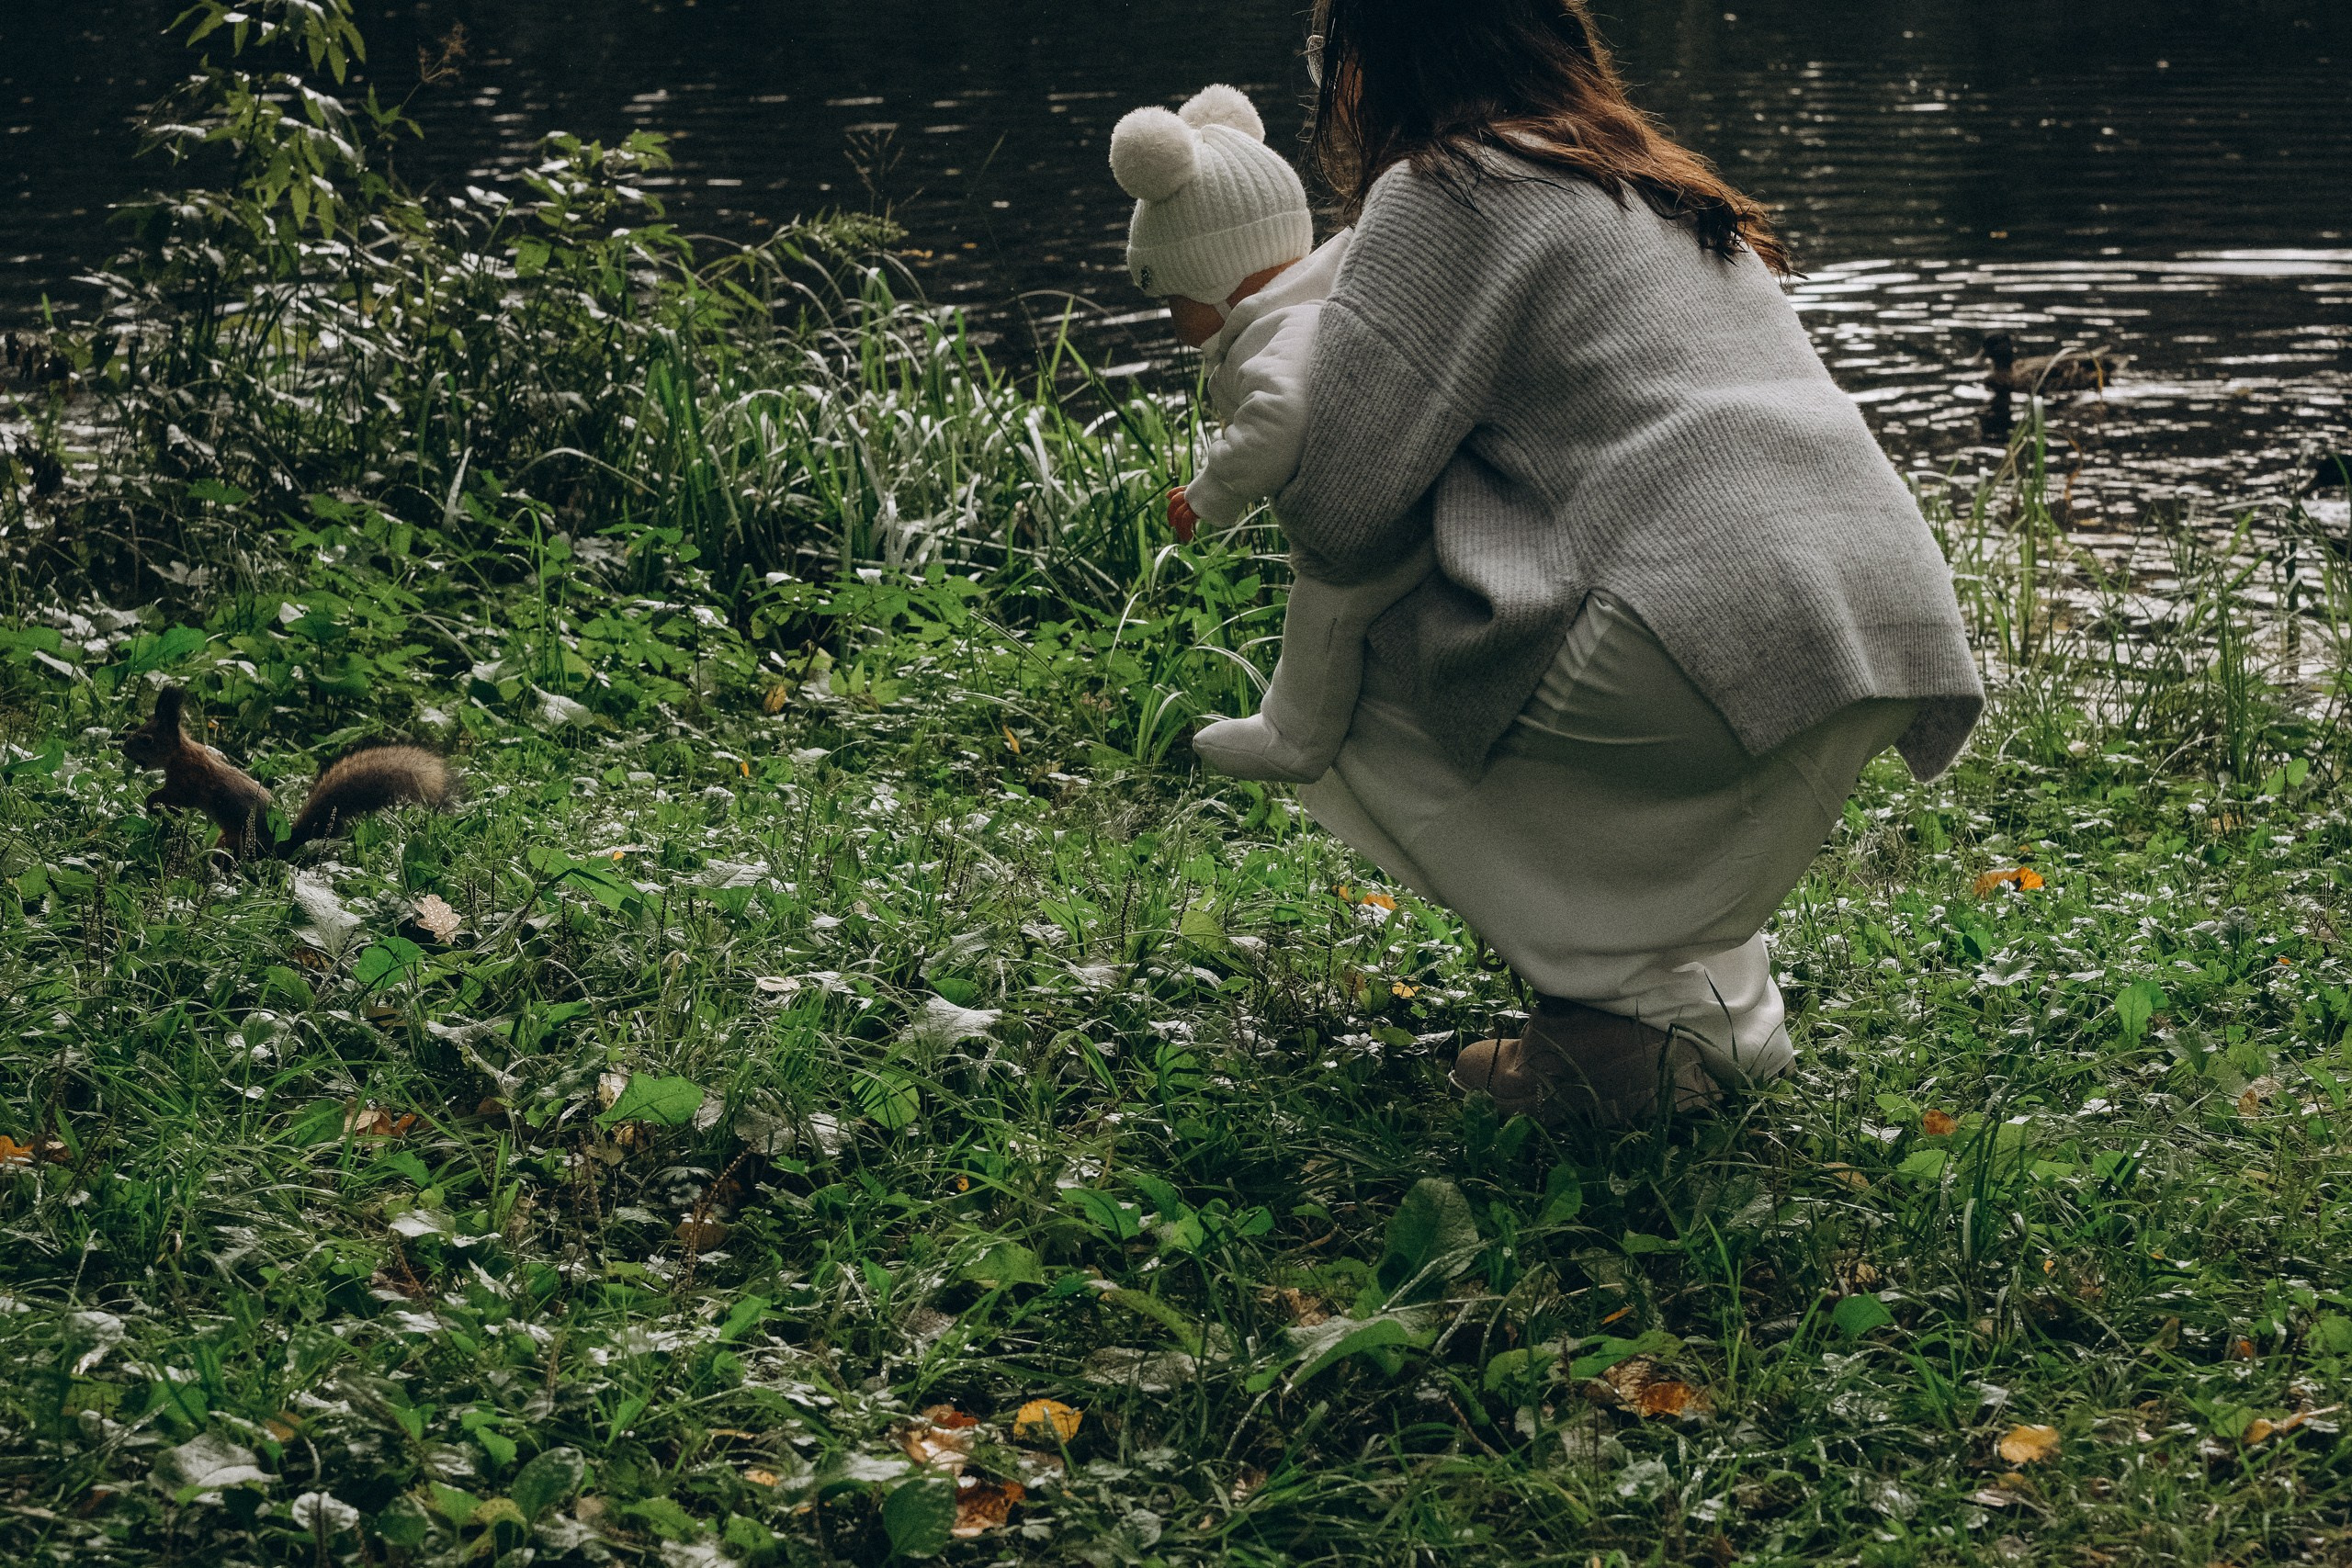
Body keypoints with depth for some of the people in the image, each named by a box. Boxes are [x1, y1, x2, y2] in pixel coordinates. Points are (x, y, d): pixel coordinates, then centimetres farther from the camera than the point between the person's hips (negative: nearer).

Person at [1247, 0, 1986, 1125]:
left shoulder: (1443, 195, 2)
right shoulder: (1666, 192, 29)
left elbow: (1336, 512, -2)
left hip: (1709, 638, -9)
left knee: (1338, 720, 9)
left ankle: (1680, 1012, 1)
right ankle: (1714, 959, 16)